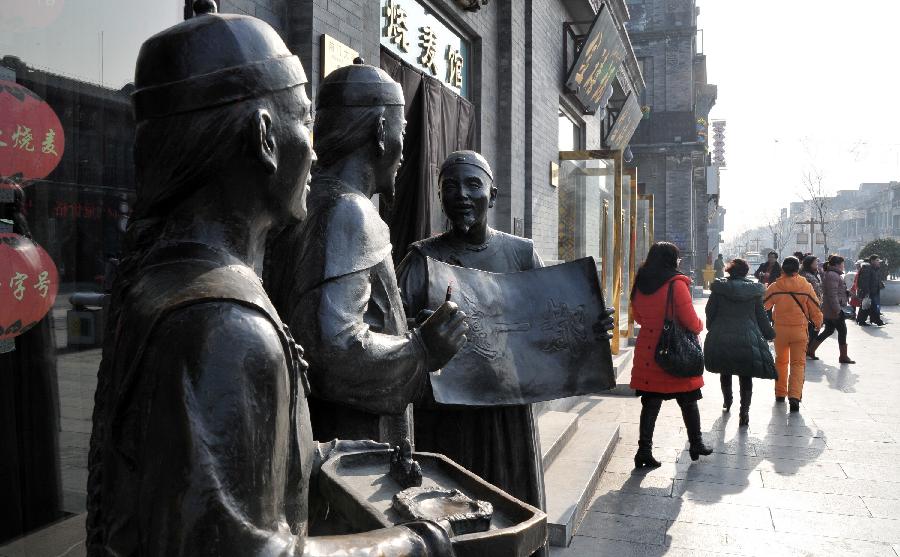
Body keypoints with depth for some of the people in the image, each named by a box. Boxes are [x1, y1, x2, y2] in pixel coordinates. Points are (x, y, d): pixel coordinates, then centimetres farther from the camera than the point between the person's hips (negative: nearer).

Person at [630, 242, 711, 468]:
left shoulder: (640, 285, 2)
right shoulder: (677, 284, -14)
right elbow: (691, 321, -12)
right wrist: (699, 326, 8)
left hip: (648, 353, 4)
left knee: (651, 403, 8)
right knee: (688, 402, 14)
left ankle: (644, 451, 7)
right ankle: (696, 445, 29)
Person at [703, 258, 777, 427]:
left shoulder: (719, 288, -1)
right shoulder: (754, 291, 1)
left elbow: (710, 312, 2)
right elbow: (761, 316, 6)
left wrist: (712, 330, 18)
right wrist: (770, 334, 20)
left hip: (720, 339, 1)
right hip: (748, 339, 0)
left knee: (725, 372, 21)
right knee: (746, 377, 7)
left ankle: (727, 402, 36)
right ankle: (744, 412, 0)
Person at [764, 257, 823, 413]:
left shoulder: (774, 286, -6)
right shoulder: (806, 286, -6)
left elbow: (763, 305, 2)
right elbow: (815, 309, 1)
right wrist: (818, 323, 19)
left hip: (780, 329, 1)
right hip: (800, 330, -1)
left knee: (781, 361, 19)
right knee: (798, 363, 2)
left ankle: (780, 393, 27)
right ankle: (795, 395, -14)